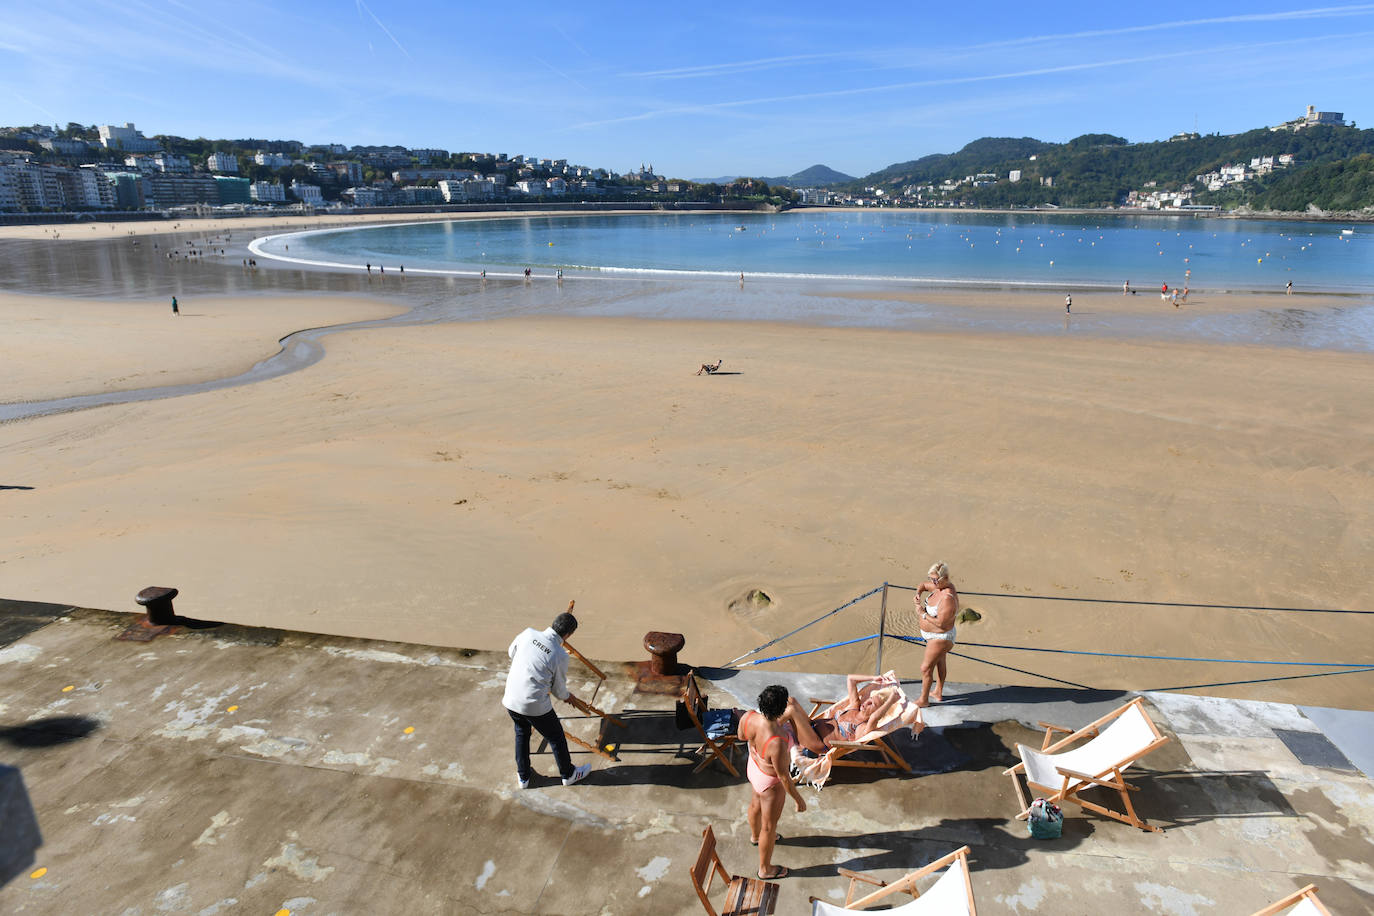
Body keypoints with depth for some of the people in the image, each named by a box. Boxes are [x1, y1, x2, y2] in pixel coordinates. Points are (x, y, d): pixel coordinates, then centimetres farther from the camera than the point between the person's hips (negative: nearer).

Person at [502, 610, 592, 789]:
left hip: (511, 699, 5)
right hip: (536, 706, -4)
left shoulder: (528, 634, -7)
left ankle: (523, 777, 44)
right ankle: (568, 774, 40)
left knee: (521, 734, 30)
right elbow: (558, 689, -2)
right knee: (556, 737, 20)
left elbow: (511, 652, 14)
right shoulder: (561, 655, -16)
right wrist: (567, 696, 22)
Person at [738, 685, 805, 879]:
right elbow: (784, 777, -28)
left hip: (754, 767, 6)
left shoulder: (748, 717, -27)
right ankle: (765, 869, 47)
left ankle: (754, 835, 68)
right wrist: (798, 799, -9)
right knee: (769, 826, 21)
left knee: (756, 803, 36)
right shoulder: (777, 743, -45)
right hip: (771, 782, -6)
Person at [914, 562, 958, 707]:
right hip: (935, 635, 10)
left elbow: (940, 623, -33)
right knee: (939, 662, 26)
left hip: (940, 638, -10)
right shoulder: (939, 586, -7)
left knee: (926, 667, 1)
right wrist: (918, 594, -11)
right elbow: (923, 585, 10)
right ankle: (938, 693, 45)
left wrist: (923, 613, -23)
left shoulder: (948, 598, -34)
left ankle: (923, 699, 18)